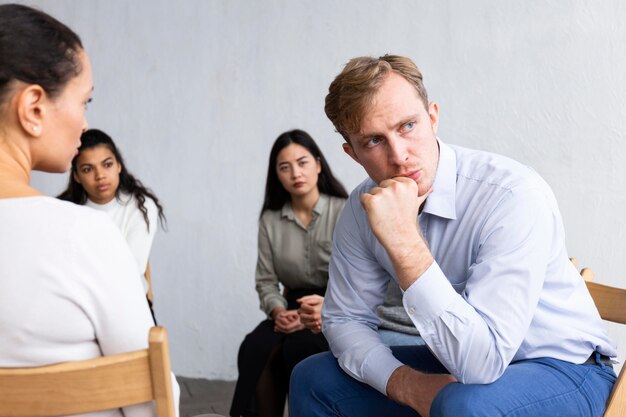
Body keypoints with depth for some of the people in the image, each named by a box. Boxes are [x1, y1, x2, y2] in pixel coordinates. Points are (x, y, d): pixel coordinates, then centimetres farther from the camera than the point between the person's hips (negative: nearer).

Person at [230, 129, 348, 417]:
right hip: (293, 309, 4)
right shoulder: (270, 220, 9)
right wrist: (278, 312, -14)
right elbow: (266, 280, 8)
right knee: (254, 348, -27)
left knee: (298, 347, -34)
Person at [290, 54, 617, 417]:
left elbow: (482, 362, -34)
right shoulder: (365, 207, -8)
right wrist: (405, 383, -16)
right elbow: (345, 319, 3)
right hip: (451, 364, 6)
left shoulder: (514, 194, -28)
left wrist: (403, 238, -38)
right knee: (312, 378, 1)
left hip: (561, 369, -5)